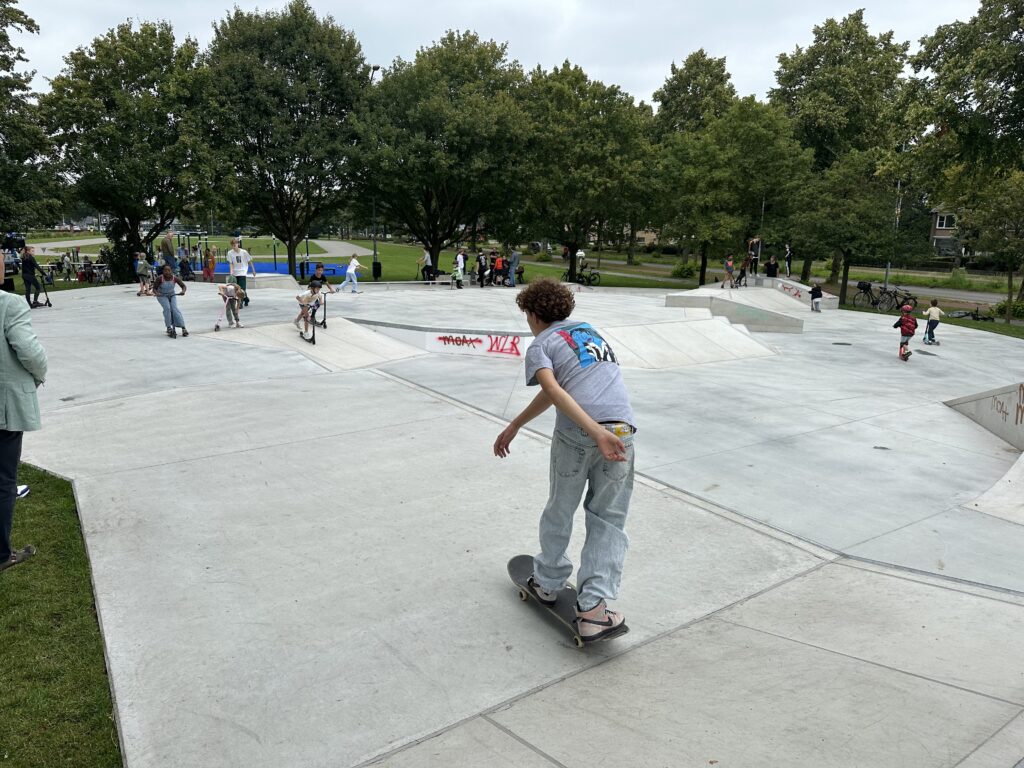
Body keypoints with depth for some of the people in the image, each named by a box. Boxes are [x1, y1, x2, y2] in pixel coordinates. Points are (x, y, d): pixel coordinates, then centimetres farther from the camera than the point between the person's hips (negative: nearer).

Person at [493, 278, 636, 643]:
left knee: (560, 509, 18)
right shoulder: (588, 330, 28)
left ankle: (548, 582, 36)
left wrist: (596, 432, -21)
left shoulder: (540, 345, 10)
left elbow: (555, 391, -12)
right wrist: (514, 426, 33)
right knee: (607, 520, 10)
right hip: (622, 429, 4)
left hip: (575, 434, -4)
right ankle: (593, 609, 3)